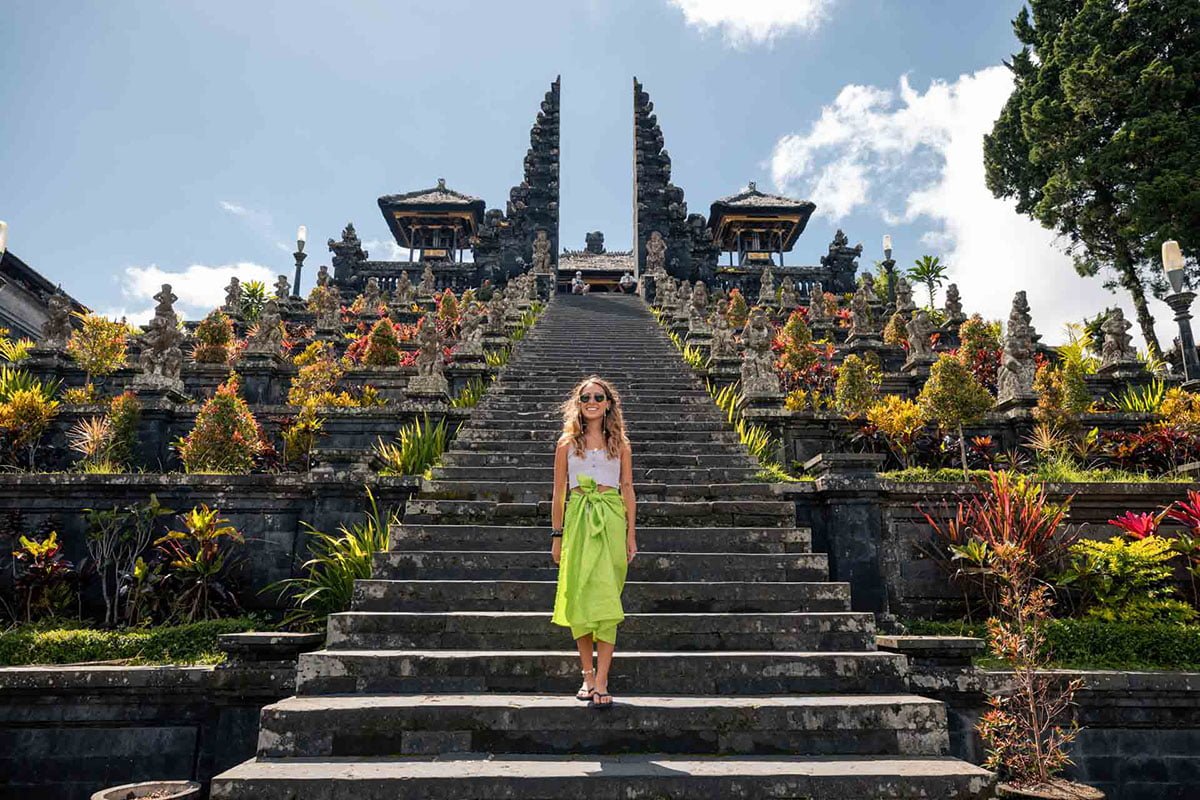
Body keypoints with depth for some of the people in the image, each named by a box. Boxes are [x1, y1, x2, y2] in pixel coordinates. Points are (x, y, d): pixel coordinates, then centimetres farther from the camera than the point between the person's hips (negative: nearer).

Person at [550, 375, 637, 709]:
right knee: (579, 597, 2)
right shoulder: (567, 442, 9)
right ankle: (588, 675, 15)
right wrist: (557, 535, 5)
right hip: (577, 520, 1)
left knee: (605, 598, -5)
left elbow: (628, 490, 10)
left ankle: (601, 682, -4)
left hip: (611, 521, 0)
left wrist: (630, 534, 4)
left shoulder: (620, 443, 10)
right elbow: (559, 492, 9)